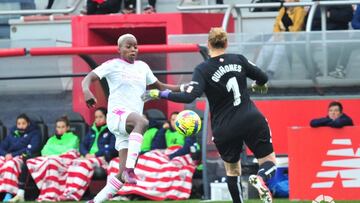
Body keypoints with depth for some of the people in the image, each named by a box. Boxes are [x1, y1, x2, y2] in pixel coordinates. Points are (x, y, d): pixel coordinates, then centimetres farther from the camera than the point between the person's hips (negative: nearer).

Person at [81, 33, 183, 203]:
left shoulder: (142, 67, 19)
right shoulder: (113, 65, 2)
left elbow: (159, 86, 30)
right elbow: (88, 78, -7)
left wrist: (181, 88, 17)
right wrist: (86, 91, -30)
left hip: (131, 126, 7)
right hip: (117, 115, -7)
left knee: (122, 175, 0)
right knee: (142, 122, -42)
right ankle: (129, 169, -49)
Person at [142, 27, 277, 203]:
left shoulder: (203, 69, -9)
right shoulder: (238, 60, 0)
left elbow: (189, 96, -21)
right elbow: (262, 78, 10)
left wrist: (161, 94, -11)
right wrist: (259, 85, 34)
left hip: (225, 129, -1)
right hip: (252, 121, 1)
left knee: (232, 170, 20)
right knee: (269, 162, 8)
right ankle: (261, 178, -25)